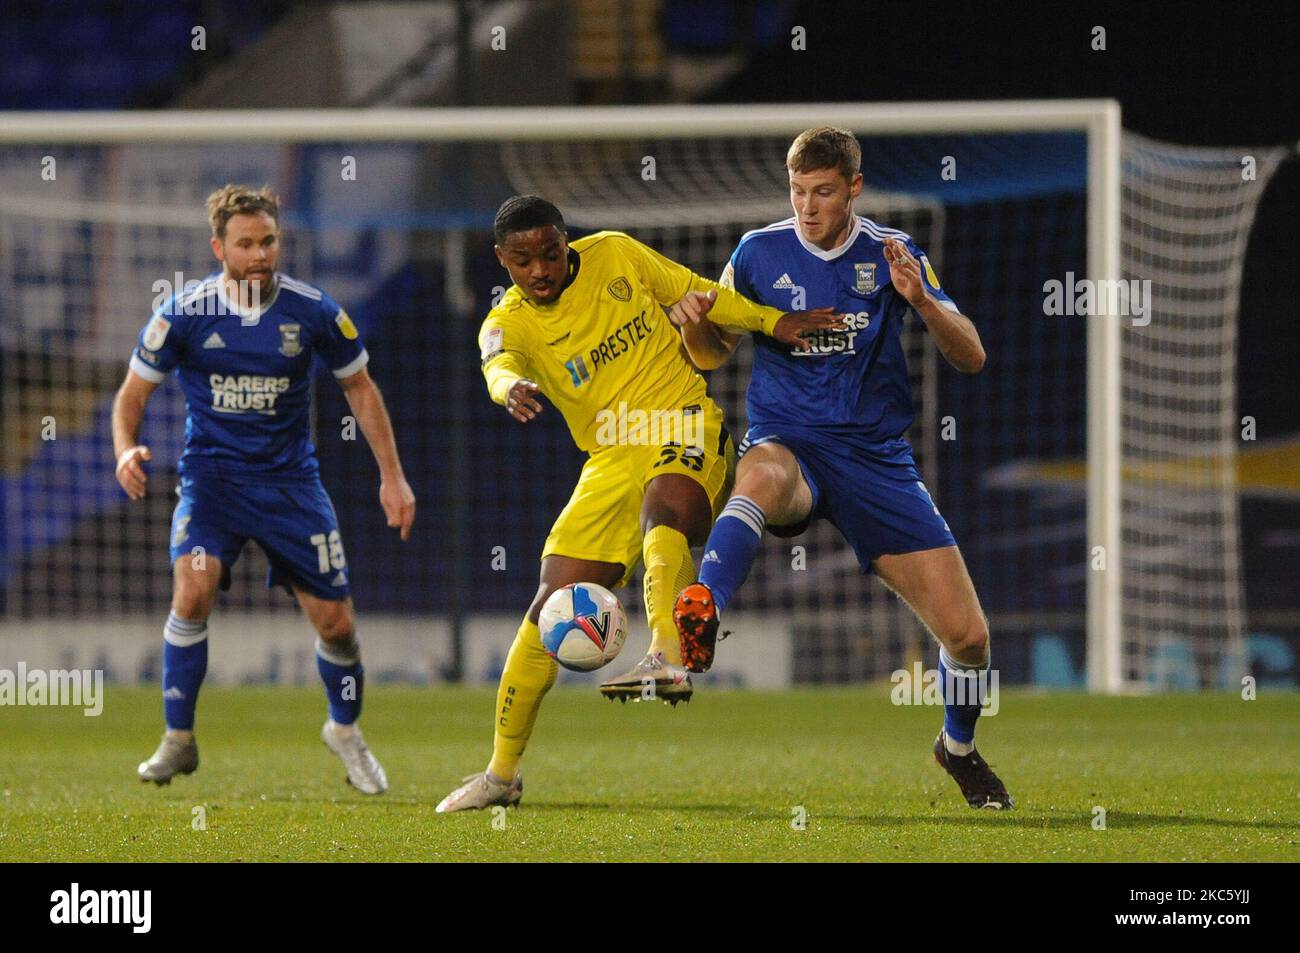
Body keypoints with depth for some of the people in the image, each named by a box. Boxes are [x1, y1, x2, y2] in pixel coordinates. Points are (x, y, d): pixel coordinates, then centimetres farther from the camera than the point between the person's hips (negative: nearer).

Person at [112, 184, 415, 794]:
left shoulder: (312, 311, -7)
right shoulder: (185, 314, -11)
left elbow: (359, 387, 8)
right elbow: (133, 392, 0)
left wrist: (391, 475, 3)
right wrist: (126, 450, -21)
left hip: (289, 479, 1)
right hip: (211, 473, -1)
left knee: (335, 623, 1)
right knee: (193, 589, -27)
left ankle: (345, 729, 32)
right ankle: (178, 740, -12)